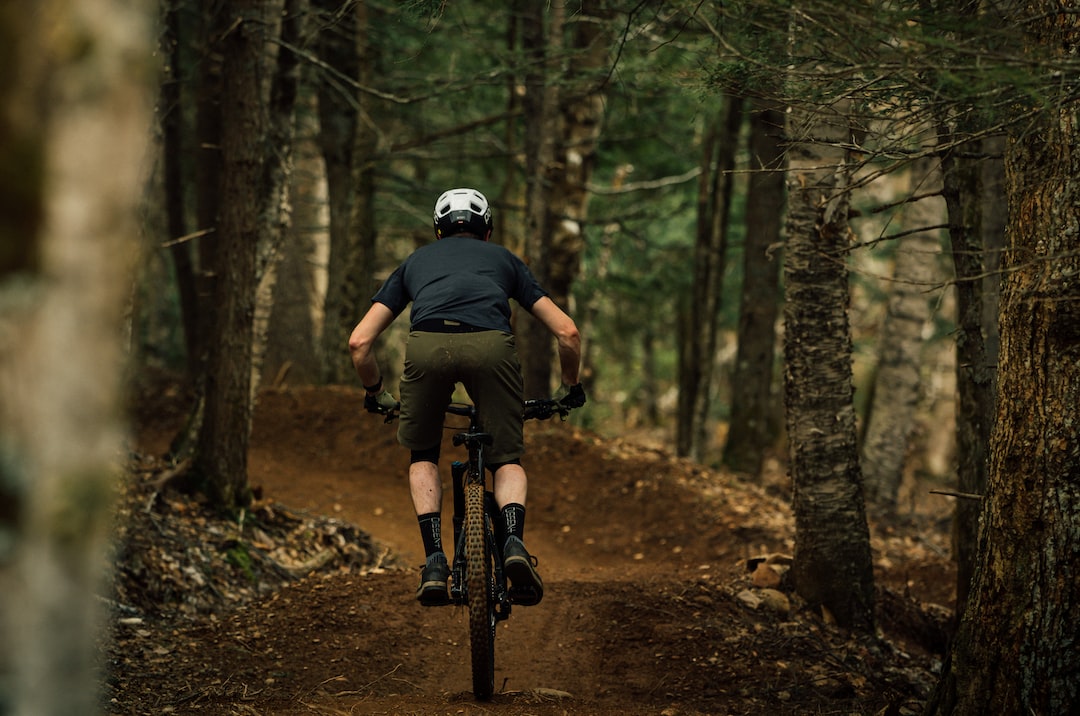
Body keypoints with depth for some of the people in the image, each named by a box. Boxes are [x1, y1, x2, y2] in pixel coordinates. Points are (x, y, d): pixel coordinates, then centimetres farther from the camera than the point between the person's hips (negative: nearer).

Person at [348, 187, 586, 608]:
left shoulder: (416, 262, 37)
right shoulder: (504, 259, 36)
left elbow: (359, 342, 30)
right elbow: (567, 332, 29)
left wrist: (375, 394, 47)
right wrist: (570, 390, 46)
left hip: (427, 345, 0)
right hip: (490, 345, 0)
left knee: (423, 455, 24)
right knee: (507, 458, 16)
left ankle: (434, 560, 8)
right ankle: (514, 541, -11)